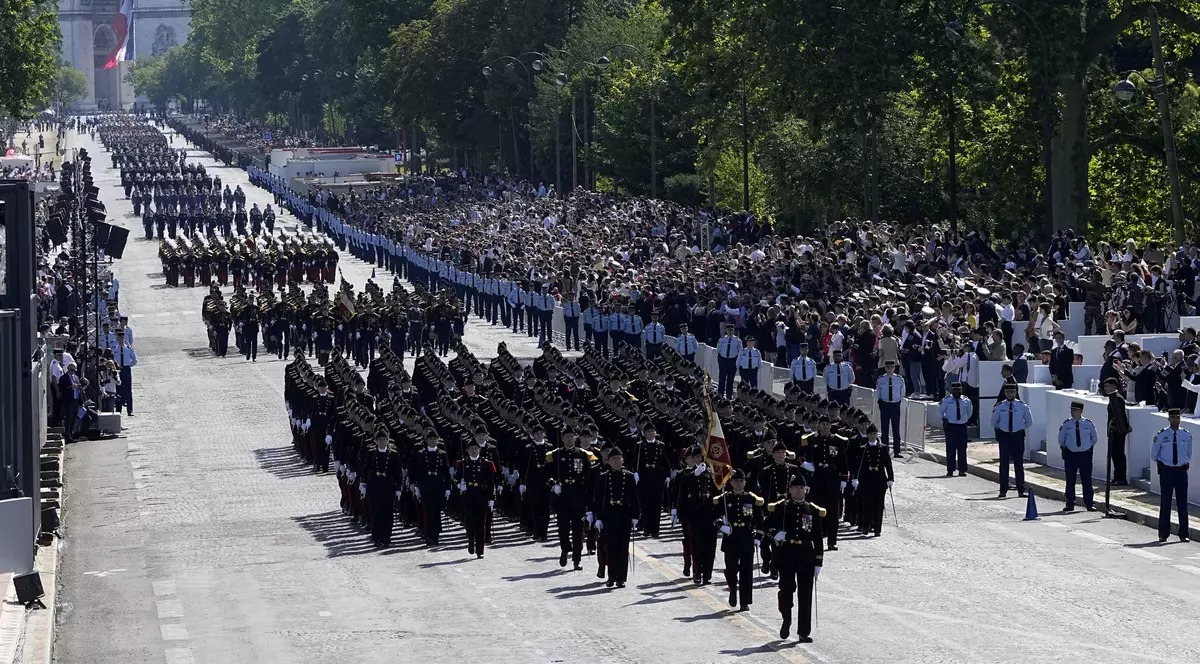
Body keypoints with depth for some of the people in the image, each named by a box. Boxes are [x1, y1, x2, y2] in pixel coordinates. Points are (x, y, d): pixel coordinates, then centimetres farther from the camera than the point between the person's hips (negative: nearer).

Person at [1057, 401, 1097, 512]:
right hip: (1070, 455, 0)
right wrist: (1066, 449, 6)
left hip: (1085, 455, 0)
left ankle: (1089, 505, 9)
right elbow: (1061, 440, 12)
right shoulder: (1066, 424, -1)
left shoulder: (1088, 424, 0)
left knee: (1087, 481, 2)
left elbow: (1094, 438, 15)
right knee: (1070, 481, 3)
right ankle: (1070, 505, 11)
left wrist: (1089, 448, 6)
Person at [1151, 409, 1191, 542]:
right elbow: (1154, 454, 9)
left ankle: (1183, 534, 9)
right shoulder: (1161, 435, -3)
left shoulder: (1186, 435, 4)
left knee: (1182, 503, 3)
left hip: (1181, 471, 2)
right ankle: (1163, 534, 9)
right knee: (1165, 503, 1)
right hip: (1166, 471, -2)